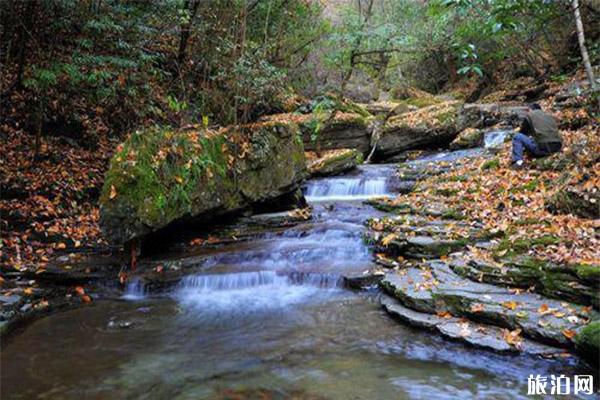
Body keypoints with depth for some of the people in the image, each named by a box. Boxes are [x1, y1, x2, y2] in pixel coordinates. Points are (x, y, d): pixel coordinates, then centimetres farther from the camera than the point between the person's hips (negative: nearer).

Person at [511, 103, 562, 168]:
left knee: (517, 137, 6)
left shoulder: (529, 115, 11)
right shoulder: (550, 116, 26)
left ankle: (518, 162, -11)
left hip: (542, 148, -6)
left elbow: (522, 133, 19)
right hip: (557, 148, 7)